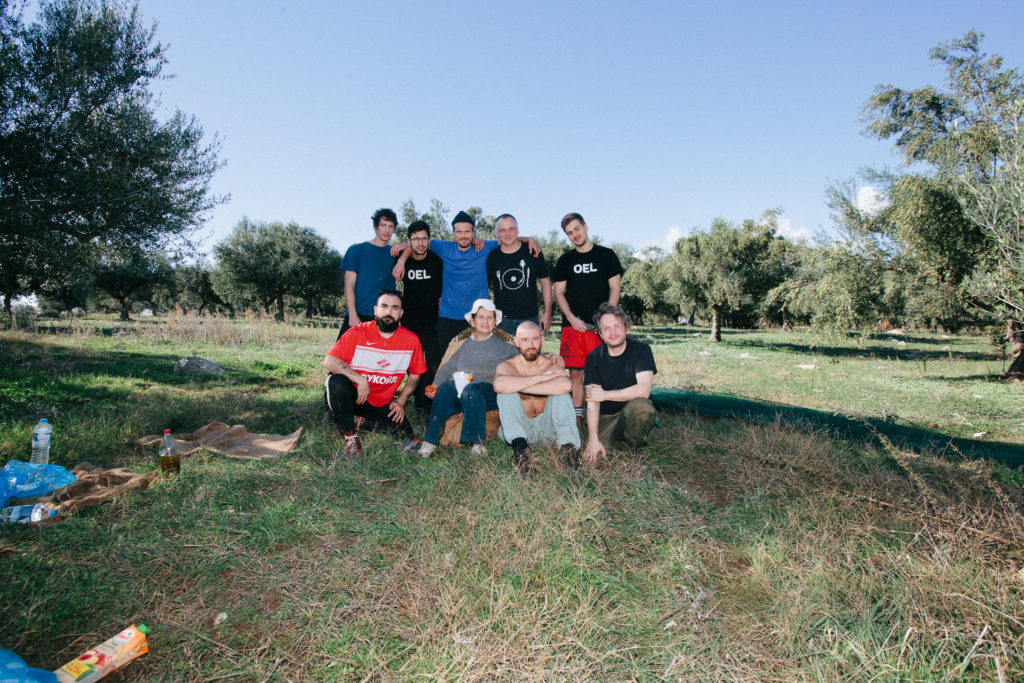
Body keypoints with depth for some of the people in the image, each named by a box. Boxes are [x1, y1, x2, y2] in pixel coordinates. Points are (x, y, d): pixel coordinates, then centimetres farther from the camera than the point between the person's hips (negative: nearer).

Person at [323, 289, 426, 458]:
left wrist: (400, 401, -2)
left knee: (406, 432, -12)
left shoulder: (411, 340, -4)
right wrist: (360, 380, -26)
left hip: (382, 403, 3)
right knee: (336, 382, -34)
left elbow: (415, 374, 7)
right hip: (353, 395, -3)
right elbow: (329, 361, -17)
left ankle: (360, 420, 10)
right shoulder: (357, 332, -11)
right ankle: (350, 433, -12)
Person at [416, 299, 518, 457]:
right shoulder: (461, 344, 22)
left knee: (471, 390, -37)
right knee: (445, 388, -31)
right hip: (460, 387, 2)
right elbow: (447, 368, 14)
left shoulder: (504, 344, 17)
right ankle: (430, 440, -31)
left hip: (489, 391, -2)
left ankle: (478, 442, -32)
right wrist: (434, 387, -1)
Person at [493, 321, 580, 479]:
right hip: (519, 430, 0)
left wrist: (519, 386, -26)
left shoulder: (552, 366, -2)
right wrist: (541, 378, -25)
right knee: (505, 391, -21)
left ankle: (568, 445, -33)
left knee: (561, 392, -20)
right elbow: (499, 385, -32)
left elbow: (567, 385, -29)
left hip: (547, 430, 1)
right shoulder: (507, 366, -4)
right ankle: (519, 445, -37)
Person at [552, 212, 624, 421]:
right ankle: (576, 415, 8)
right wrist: (572, 318, -4)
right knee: (575, 372, 0)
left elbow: (615, 288, 5)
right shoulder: (565, 260, 13)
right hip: (573, 324, 2)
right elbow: (559, 293, 10)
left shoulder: (606, 255, 7)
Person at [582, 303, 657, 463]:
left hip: (632, 414, -1)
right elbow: (592, 402, -10)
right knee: (595, 457, -22)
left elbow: (643, 391, -20)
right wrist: (593, 439, -20)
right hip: (605, 417, 2)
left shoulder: (641, 350, -8)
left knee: (641, 406, -35)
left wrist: (604, 395, -15)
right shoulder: (594, 357, -3)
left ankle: (636, 450, -5)